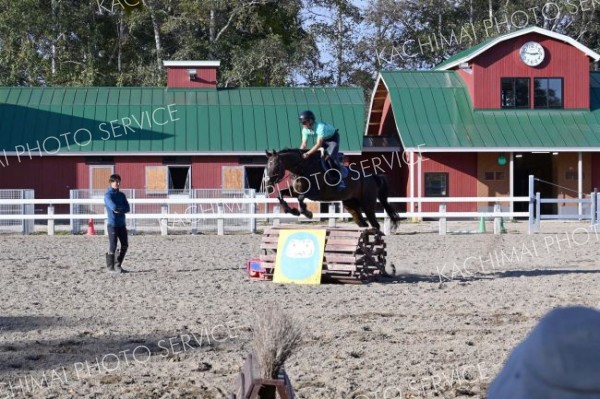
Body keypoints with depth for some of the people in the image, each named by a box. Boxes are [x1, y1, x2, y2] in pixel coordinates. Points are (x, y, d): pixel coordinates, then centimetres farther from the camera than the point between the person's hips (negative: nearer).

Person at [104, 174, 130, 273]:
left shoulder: (121, 195, 14)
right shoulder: (108, 194, -6)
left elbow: (127, 208, 3)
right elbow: (113, 207, -20)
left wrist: (118, 209, -12)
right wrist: (122, 208, -2)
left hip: (122, 223, 6)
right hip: (112, 224, -6)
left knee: (125, 245, 5)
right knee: (113, 246, -4)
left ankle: (117, 265, 16)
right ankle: (111, 267, 5)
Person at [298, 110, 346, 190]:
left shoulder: (320, 127, -40)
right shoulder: (305, 130, -18)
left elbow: (318, 144, -44)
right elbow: (303, 144, -14)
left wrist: (308, 154, -50)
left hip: (333, 137, -7)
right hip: (323, 139, 7)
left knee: (330, 157, -21)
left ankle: (340, 180, -14)